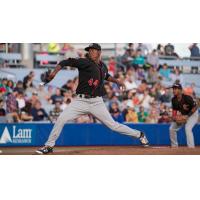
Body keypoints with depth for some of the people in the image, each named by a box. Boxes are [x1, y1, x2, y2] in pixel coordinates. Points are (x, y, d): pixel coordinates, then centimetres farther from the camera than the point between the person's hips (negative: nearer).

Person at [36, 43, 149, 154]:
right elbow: (66, 62, -17)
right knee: (61, 119, -14)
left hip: (97, 102, 2)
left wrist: (116, 81, 23)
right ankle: (49, 146, -1)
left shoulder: (103, 66, 9)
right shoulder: (85, 63, -7)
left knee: (112, 125, 2)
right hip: (81, 101, -2)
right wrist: (55, 71, -31)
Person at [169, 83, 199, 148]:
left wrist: (187, 116, -27)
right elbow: (174, 109, 2)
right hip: (182, 115, 7)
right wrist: (174, 117, -19)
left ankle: (191, 147, -28)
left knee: (188, 128, -30)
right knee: (172, 128, 6)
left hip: (192, 114, -7)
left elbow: (195, 107, -22)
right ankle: (174, 146, 21)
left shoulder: (187, 98, -29)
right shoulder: (174, 100, -10)